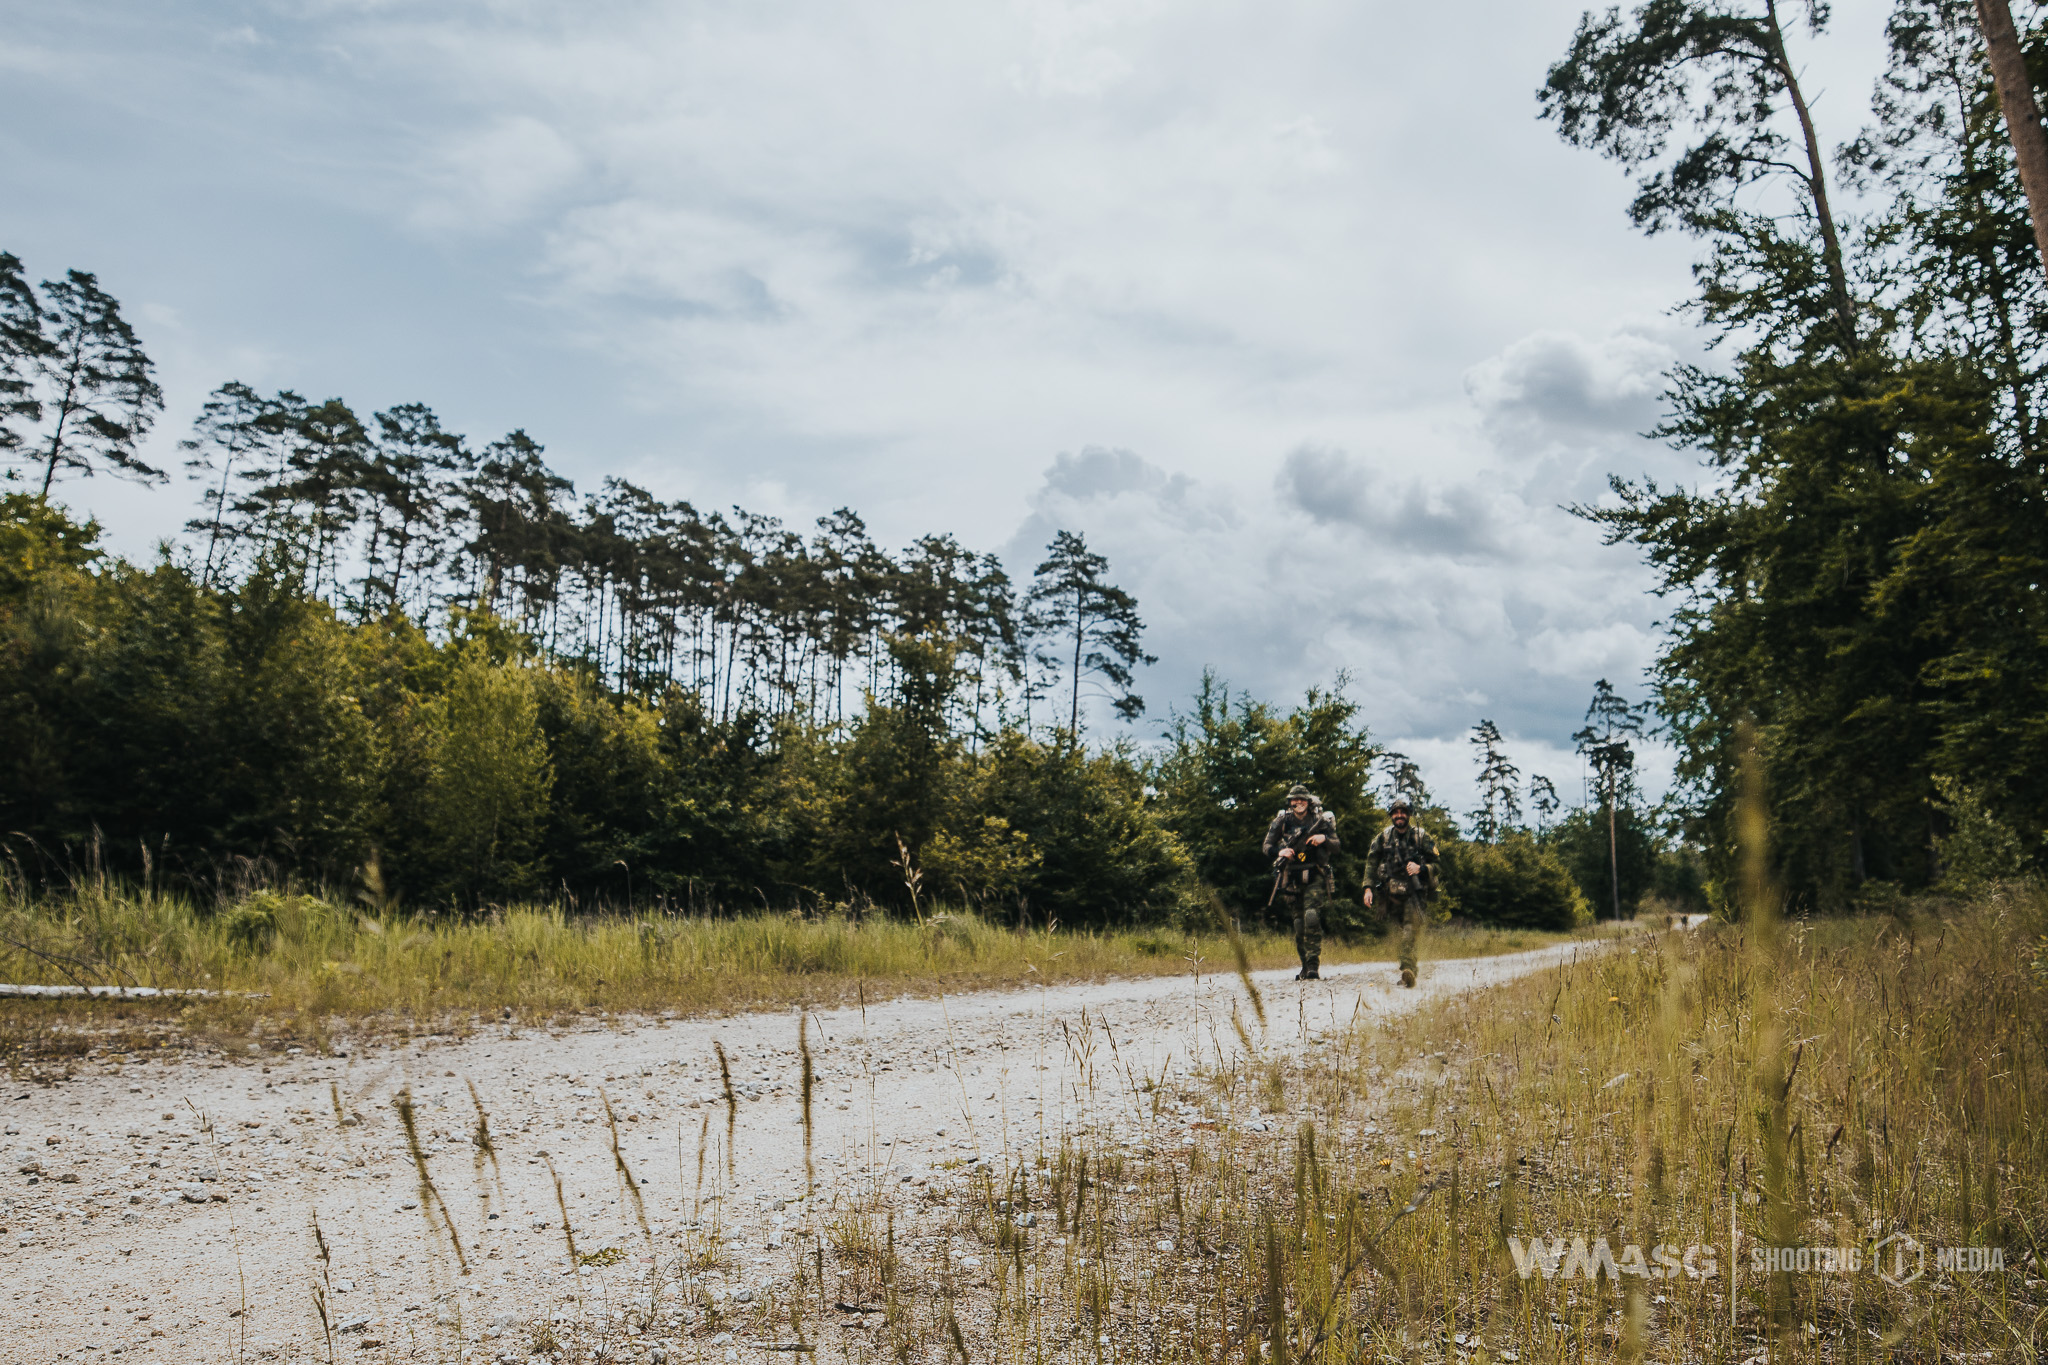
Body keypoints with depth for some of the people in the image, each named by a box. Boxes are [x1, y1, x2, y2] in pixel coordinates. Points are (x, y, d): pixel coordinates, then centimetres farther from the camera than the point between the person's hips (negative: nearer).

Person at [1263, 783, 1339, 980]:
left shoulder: (1321, 819, 5)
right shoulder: (1282, 821, 6)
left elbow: (1335, 846, 6)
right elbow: (1267, 846, 6)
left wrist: (1324, 838, -15)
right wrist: (1280, 851, -15)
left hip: (1315, 877, -2)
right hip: (1292, 878, 2)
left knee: (1311, 917, -18)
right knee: (1299, 922, 7)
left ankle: (1313, 966, -16)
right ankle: (1305, 966, 18)